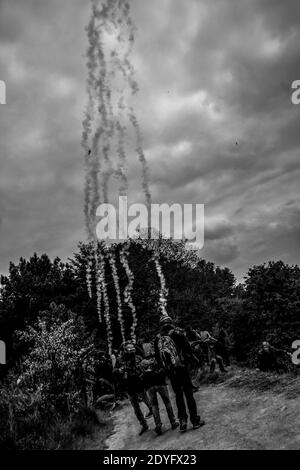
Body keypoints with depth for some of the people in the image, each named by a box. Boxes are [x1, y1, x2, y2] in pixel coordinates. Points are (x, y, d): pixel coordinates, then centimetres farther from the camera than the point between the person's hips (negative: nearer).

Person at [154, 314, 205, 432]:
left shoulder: (157, 339, 6)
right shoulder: (177, 333, -6)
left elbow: (157, 357, 11)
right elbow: (187, 348, -4)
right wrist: (193, 358, 11)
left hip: (169, 371, 3)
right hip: (181, 368, -3)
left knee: (178, 395, 14)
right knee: (188, 394, 4)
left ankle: (182, 420, 12)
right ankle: (195, 420, 9)